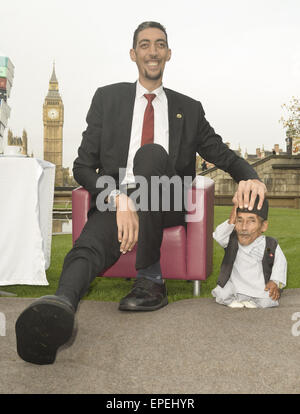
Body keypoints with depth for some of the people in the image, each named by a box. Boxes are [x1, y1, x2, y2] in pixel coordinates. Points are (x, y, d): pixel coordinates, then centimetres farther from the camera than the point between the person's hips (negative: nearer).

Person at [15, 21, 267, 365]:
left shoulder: (188, 109, 18)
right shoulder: (107, 98, 12)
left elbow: (222, 153, 15)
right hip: (115, 201, 0)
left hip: (165, 205, 1)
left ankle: (150, 281, -30)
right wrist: (119, 199, -19)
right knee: (90, 246, -34)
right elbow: (84, 166, 2)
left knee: (152, 153, -32)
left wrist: (248, 177, -11)